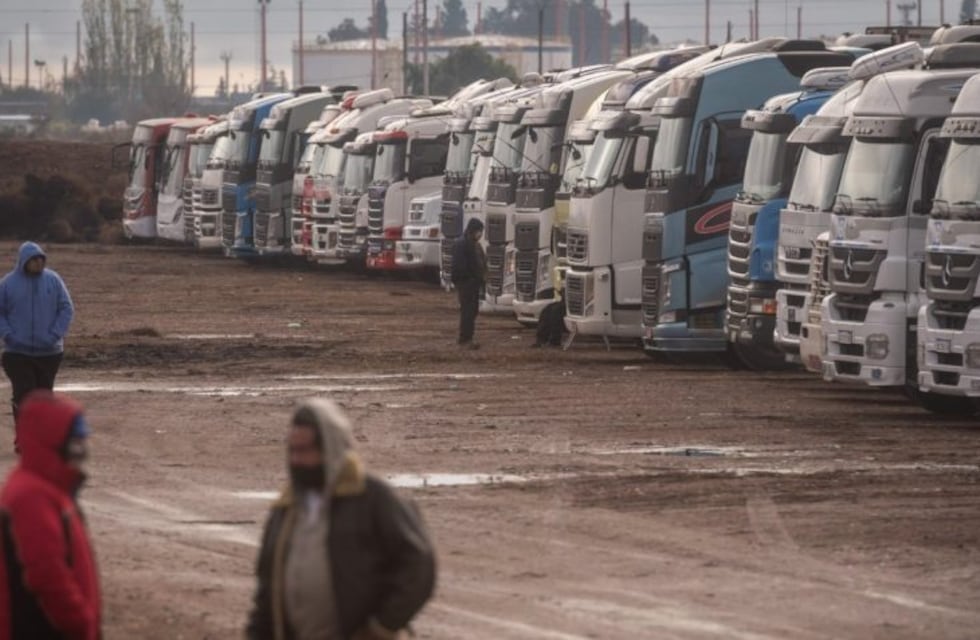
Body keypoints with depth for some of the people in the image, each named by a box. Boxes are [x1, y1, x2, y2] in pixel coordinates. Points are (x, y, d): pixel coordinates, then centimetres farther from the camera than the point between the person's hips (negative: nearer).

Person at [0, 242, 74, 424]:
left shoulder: (53, 280, 1)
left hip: (49, 352, 1)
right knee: (22, 396, -9)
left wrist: (55, 335, -9)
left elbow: (67, 308, 3)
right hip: (17, 352, -1)